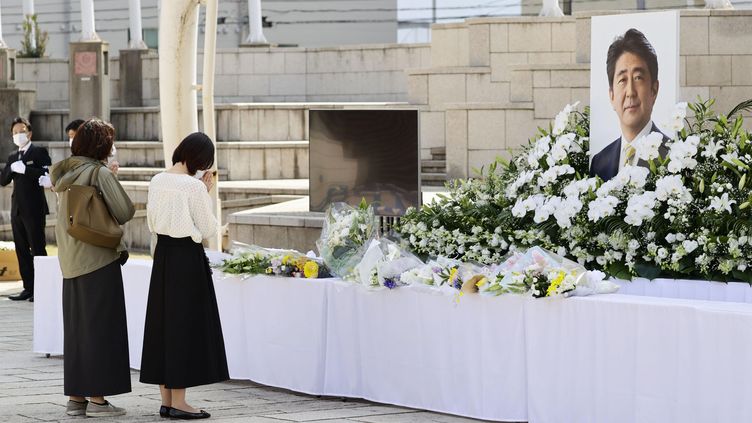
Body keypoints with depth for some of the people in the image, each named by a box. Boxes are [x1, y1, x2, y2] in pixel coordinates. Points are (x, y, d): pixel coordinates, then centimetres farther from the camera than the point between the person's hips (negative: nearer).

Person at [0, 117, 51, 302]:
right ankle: (28, 288, 13)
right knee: (22, 250, 8)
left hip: (34, 209, -7)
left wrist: (25, 170, -20)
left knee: (37, 249, -5)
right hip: (17, 209, 7)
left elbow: (47, 174, -17)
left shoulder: (39, 152, -3)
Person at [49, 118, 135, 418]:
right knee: (100, 326, -2)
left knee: (75, 328, 12)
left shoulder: (64, 174, 9)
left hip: (71, 262, 7)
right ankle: (97, 398, -2)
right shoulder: (100, 174, -13)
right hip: (99, 259, -7)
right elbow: (125, 212, -14)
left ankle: (76, 397, 14)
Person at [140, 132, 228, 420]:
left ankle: (166, 399, 15)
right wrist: (207, 195, -2)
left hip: (163, 255, 7)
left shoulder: (157, 181, 4)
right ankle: (178, 402, -2)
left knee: (163, 322, 11)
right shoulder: (194, 186, -16)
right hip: (188, 256, -7)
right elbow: (208, 229, -9)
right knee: (186, 324, -2)